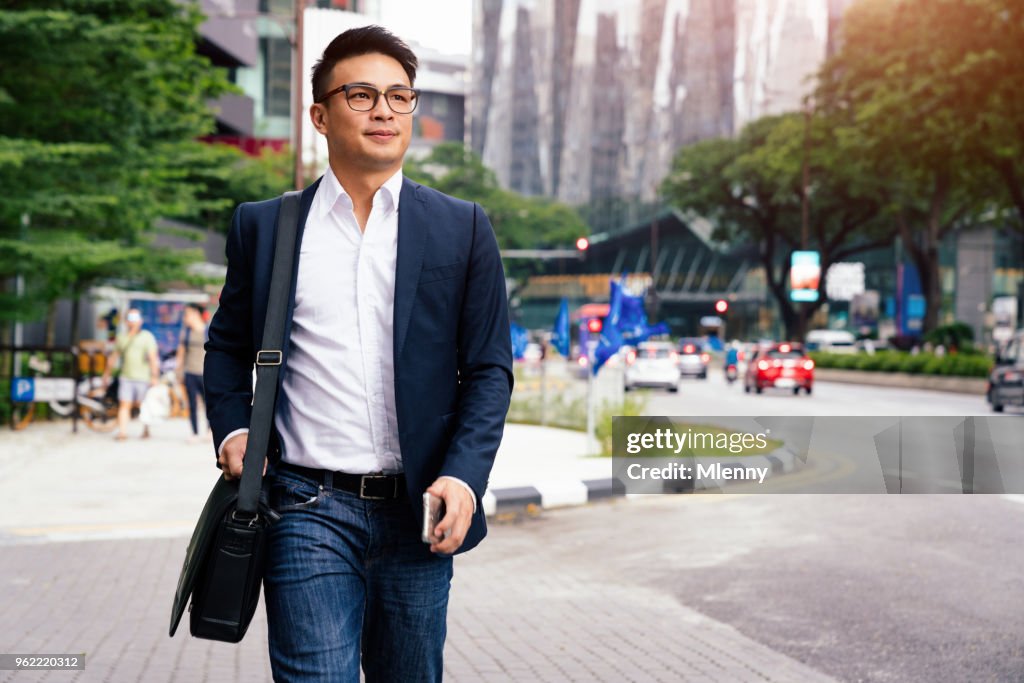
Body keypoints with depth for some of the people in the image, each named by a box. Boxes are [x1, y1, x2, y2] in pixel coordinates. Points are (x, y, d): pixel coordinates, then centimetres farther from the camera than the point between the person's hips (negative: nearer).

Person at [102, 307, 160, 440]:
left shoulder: (147, 336, 1)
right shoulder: (121, 338, 13)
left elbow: (153, 357, -7)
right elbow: (114, 357, 23)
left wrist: (155, 376, -15)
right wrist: (106, 374, 25)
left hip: (143, 378, -3)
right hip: (126, 378, 3)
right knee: (124, 405, -7)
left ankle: (146, 430, 21)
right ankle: (122, 432, -10)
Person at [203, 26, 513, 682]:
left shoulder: (462, 228, 6)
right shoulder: (263, 226, 7)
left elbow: (489, 368, 4)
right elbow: (228, 346, 19)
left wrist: (464, 476, -9)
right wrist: (232, 427, 1)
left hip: (417, 511, 1)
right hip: (308, 510, -1)